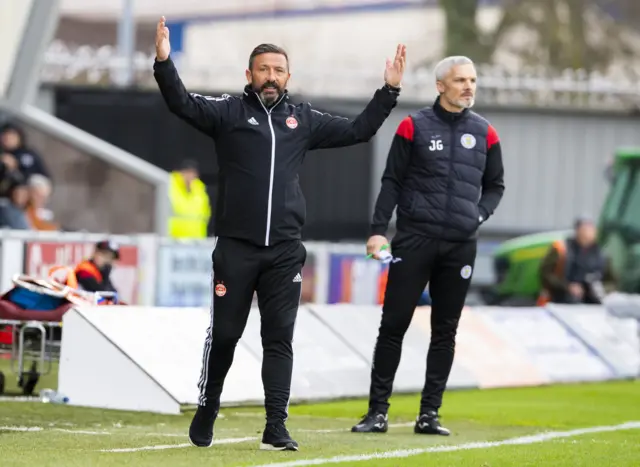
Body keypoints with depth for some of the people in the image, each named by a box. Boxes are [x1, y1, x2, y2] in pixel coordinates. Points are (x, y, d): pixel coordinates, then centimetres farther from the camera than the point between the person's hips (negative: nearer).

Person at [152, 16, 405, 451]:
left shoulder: (303, 119, 12)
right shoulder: (228, 112, 3)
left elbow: (358, 130, 17)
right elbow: (183, 104, -12)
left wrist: (389, 90, 8)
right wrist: (164, 63, -28)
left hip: (285, 250, 2)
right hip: (235, 248, -2)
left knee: (279, 338, 0)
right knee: (224, 333, 4)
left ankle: (276, 427, 2)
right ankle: (206, 412, 22)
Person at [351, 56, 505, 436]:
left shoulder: (484, 133, 8)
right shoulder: (414, 127, 0)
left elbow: (495, 185, 19)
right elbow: (392, 181, 0)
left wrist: (480, 215, 2)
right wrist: (379, 229, -8)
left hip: (460, 246, 3)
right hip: (415, 240, -3)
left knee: (445, 331, 5)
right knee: (394, 325, -3)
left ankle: (429, 414, 11)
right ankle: (378, 411, 3)